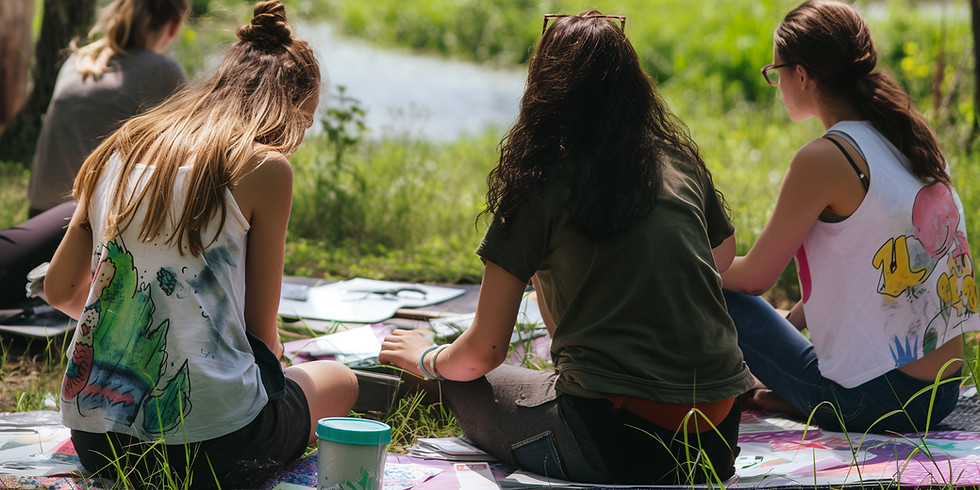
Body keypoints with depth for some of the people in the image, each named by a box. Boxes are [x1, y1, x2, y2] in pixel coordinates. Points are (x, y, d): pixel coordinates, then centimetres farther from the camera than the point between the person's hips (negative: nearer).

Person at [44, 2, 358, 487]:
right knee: (339, 380, 26)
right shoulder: (266, 167, -7)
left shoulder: (121, 150, 10)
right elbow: (261, 329, 1)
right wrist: (270, 362, 23)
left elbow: (61, 290, 18)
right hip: (206, 443, -6)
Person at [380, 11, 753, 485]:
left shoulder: (538, 184, -4)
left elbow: (483, 352, 1)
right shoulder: (683, 163, 8)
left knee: (466, 382, 19)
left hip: (618, 443, -6)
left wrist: (426, 359, 23)